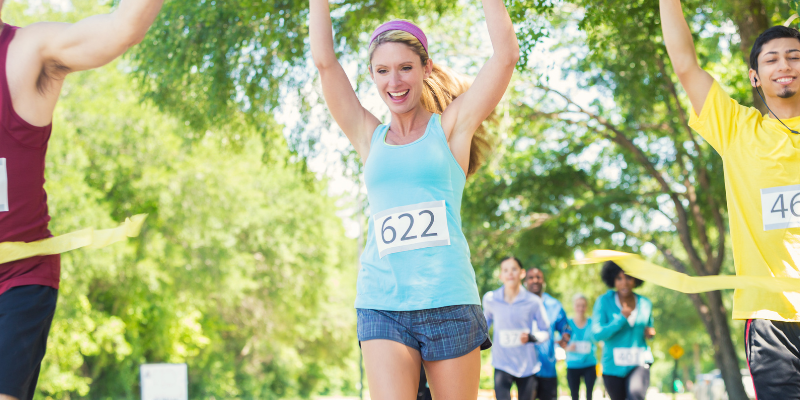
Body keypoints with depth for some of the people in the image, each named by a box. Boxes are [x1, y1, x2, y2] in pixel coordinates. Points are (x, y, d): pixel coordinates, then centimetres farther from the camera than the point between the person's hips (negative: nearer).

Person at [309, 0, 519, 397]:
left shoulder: (451, 126, 8)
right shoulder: (369, 138, 14)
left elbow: (506, 53, 0)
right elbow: (324, 60, 10)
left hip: (448, 301, -1)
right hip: (381, 304, 2)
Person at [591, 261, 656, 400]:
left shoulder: (645, 304, 7)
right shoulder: (604, 301, -4)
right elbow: (597, 334, -12)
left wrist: (650, 333, 1)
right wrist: (621, 318, -19)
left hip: (639, 363, 0)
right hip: (613, 366, 0)